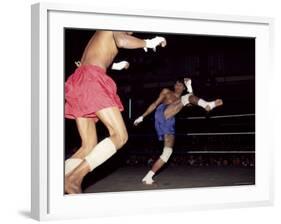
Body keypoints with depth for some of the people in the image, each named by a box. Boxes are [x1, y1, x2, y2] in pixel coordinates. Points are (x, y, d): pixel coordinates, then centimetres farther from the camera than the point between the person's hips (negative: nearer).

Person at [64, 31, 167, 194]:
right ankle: (74, 177, -26)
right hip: (92, 79, -9)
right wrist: (149, 43, 0)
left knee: (89, 145, 6)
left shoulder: (103, 35, 34)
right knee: (120, 136, -13)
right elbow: (122, 41, -15)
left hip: (78, 82, 9)